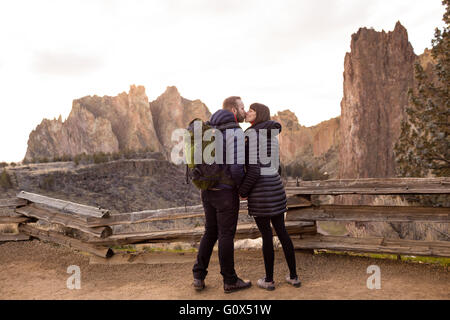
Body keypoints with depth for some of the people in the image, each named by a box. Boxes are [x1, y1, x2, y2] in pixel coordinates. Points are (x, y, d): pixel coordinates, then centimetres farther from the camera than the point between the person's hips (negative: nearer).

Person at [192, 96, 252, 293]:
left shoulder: (211, 129, 11)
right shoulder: (235, 132, -16)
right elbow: (237, 168, -23)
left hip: (207, 189, 7)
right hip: (226, 192, -7)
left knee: (210, 232, 17)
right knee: (226, 235, 3)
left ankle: (198, 277, 18)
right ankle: (230, 281, 17)